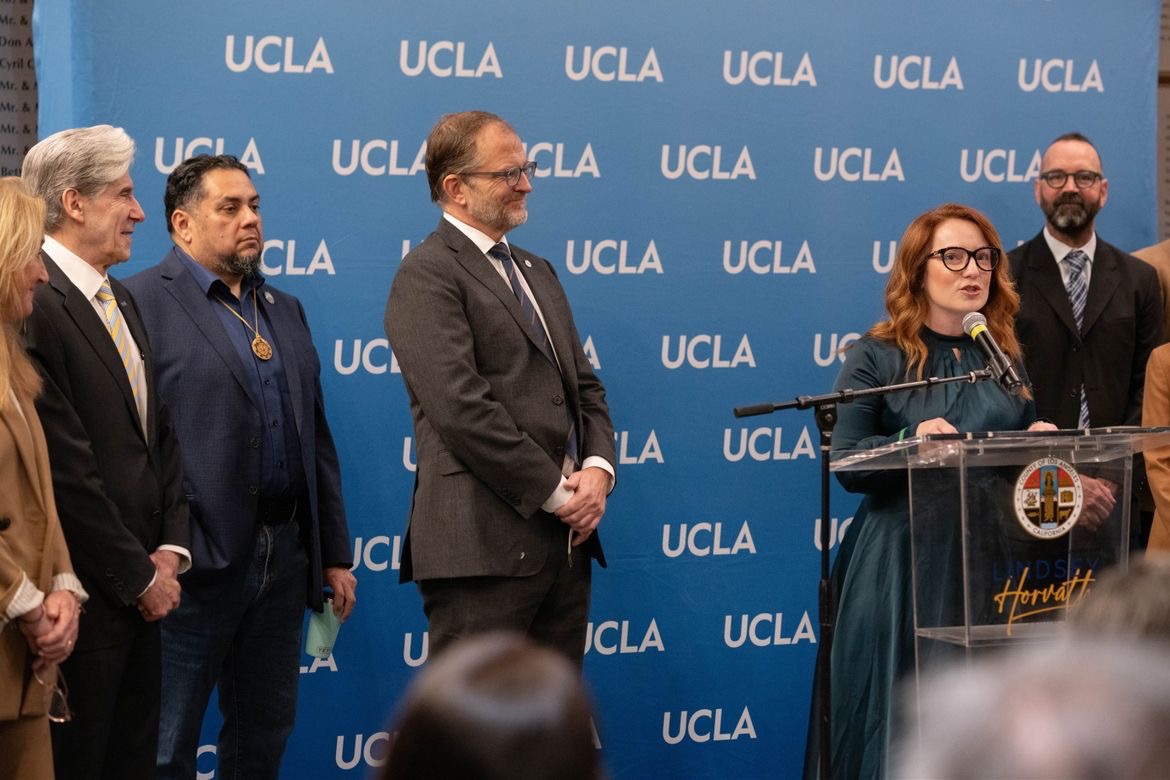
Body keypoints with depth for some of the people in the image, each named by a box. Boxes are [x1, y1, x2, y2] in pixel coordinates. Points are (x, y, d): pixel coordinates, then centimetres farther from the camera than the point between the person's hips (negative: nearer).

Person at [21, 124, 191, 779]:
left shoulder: (121, 301, 16)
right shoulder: (34, 306, -16)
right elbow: (66, 471, -19)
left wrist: (170, 549, 5)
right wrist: (137, 576, -11)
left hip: (140, 595, 9)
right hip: (81, 597, -9)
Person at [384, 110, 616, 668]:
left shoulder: (537, 272, 21)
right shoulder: (427, 275, -7)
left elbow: (584, 387, 20)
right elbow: (463, 409, -17)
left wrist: (598, 468, 0)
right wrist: (557, 493, -13)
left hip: (564, 539, 8)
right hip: (485, 546, -8)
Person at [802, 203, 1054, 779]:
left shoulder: (1008, 357, 12)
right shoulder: (875, 358, -1)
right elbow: (845, 465, -8)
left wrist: (1042, 440, -5)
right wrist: (914, 440, -24)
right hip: (903, 563, -3)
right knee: (900, 712, -1)